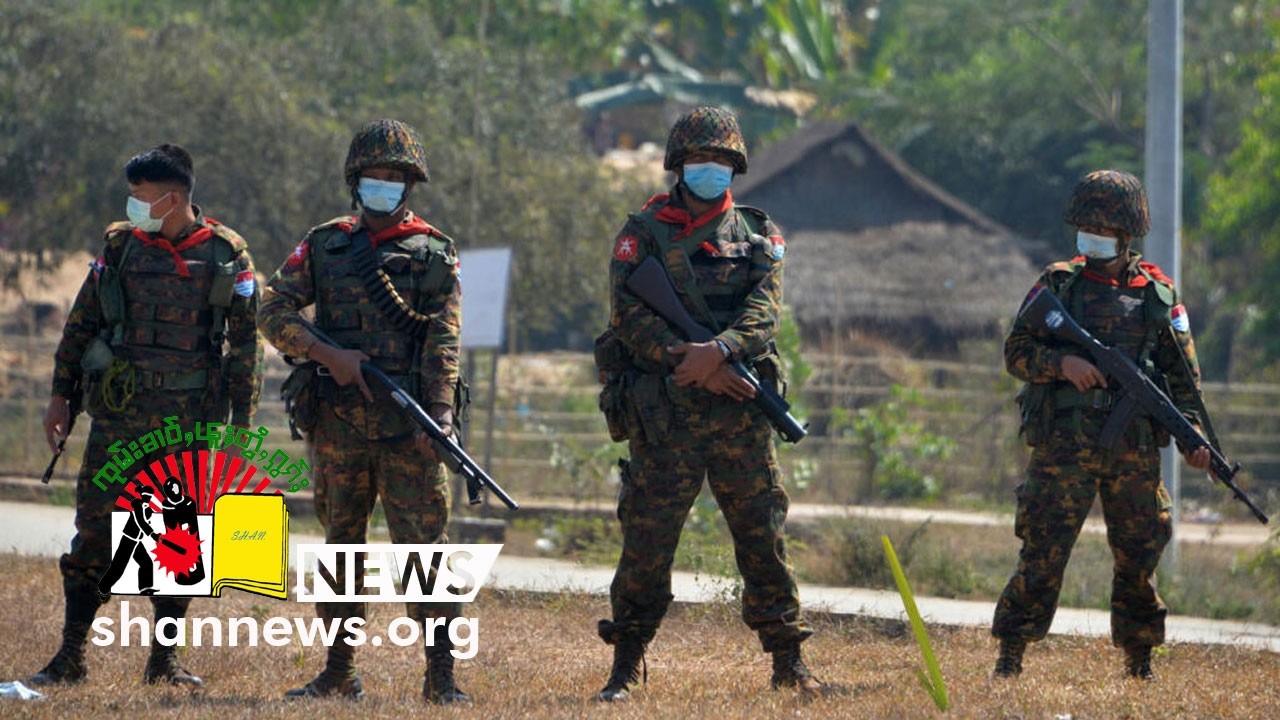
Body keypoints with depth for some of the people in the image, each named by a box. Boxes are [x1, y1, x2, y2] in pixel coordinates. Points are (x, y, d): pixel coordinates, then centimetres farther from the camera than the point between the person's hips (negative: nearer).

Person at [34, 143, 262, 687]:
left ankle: (165, 659, 12)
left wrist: (241, 418, 0)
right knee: (95, 532, -1)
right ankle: (70, 656, 4)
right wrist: (60, 395, 6)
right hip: (118, 414, 1)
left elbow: (244, 341, 3)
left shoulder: (227, 255, -1)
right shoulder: (120, 245, 4)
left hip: (190, 418, -1)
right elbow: (81, 323, 10)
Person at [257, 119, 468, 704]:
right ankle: (339, 672, 18)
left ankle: (442, 676, -9)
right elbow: (273, 311, 6)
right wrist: (326, 353, -10)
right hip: (336, 422, 3)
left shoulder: (435, 253, 5)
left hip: (406, 425, -3)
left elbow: (444, 343, -3)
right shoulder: (324, 245, 11)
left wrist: (439, 416, -16)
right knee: (341, 545, 10)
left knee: (423, 544, -9)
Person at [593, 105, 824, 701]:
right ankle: (626, 668, 6)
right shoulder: (641, 235, 6)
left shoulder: (757, 236, 12)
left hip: (740, 414, 2)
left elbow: (763, 311, -3)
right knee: (646, 539, -2)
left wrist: (718, 350, -23)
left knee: (764, 535, 3)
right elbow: (630, 316, -6)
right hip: (663, 414, -2)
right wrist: (690, 361, -18)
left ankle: (788, 660, 11)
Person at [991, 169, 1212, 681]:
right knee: (1043, 552, -7)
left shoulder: (1158, 294, 8)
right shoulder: (1057, 283, 7)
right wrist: (1061, 362, -16)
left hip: (1134, 451, 2)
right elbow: (1016, 351, 4)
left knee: (1139, 557, 6)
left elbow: (1183, 375, 9)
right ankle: (1010, 657, -3)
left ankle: (1139, 660, 18)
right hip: (1063, 447, -1)